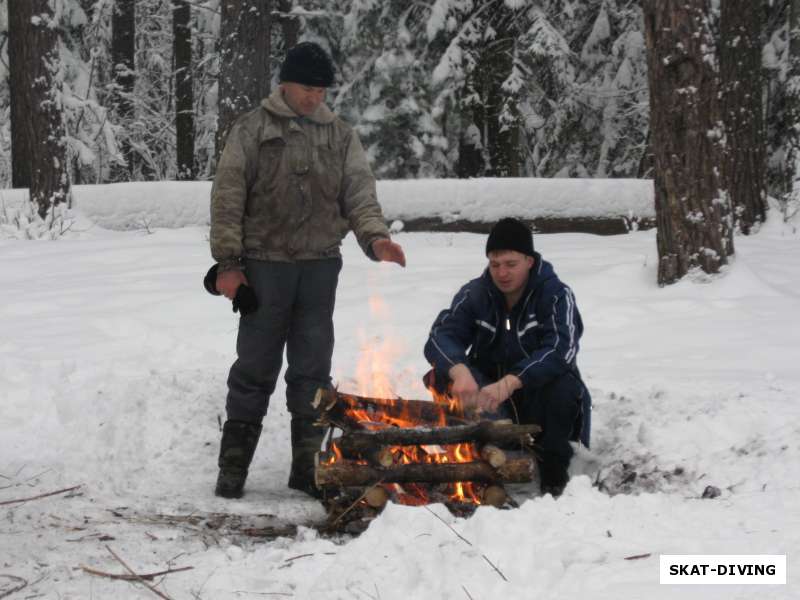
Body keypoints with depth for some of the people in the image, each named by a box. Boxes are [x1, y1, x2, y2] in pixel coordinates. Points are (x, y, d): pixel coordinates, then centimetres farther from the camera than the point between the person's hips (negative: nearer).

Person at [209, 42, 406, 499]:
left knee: (313, 371, 6)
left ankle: (309, 467, 13)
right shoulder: (254, 129, 2)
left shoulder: (341, 136, 12)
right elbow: (228, 198, -1)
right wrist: (228, 263, -8)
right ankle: (233, 468, 9)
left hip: (320, 265, 3)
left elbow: (360, 195, 5)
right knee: (255, 368, 1)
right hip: (266, 264, -3)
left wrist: (376, 238, -15)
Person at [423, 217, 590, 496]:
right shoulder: (474, 295, -3)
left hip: (537, 396, -2)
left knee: (563, 386, -35)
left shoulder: (556, 295, -13)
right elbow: (440, 336, -17)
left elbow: (560, 349, -30)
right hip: (490, 400, 2)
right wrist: (459, 371, -42)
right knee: (444, 376, -22)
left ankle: (554, 478, -11)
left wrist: (510, 382, -46)